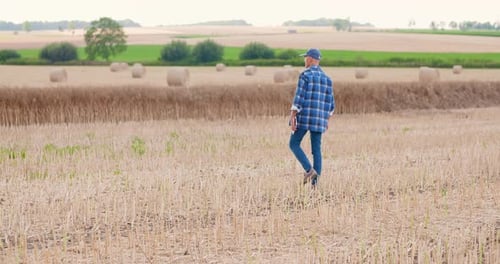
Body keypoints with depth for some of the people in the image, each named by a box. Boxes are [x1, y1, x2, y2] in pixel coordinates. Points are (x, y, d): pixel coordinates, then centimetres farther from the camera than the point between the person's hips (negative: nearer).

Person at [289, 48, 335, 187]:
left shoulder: (305, 75, -9)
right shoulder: (326, 78, 11)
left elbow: (299, 98, -15)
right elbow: (329, 103, 13)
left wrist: (292, 118, -14)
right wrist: (327, 121, 21)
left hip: (305, 117, -6)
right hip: (319, 118, 6)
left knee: (294, 144, 9)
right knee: (316, 149, 7)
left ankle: (309, 170, -8)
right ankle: (315, 181, 0)